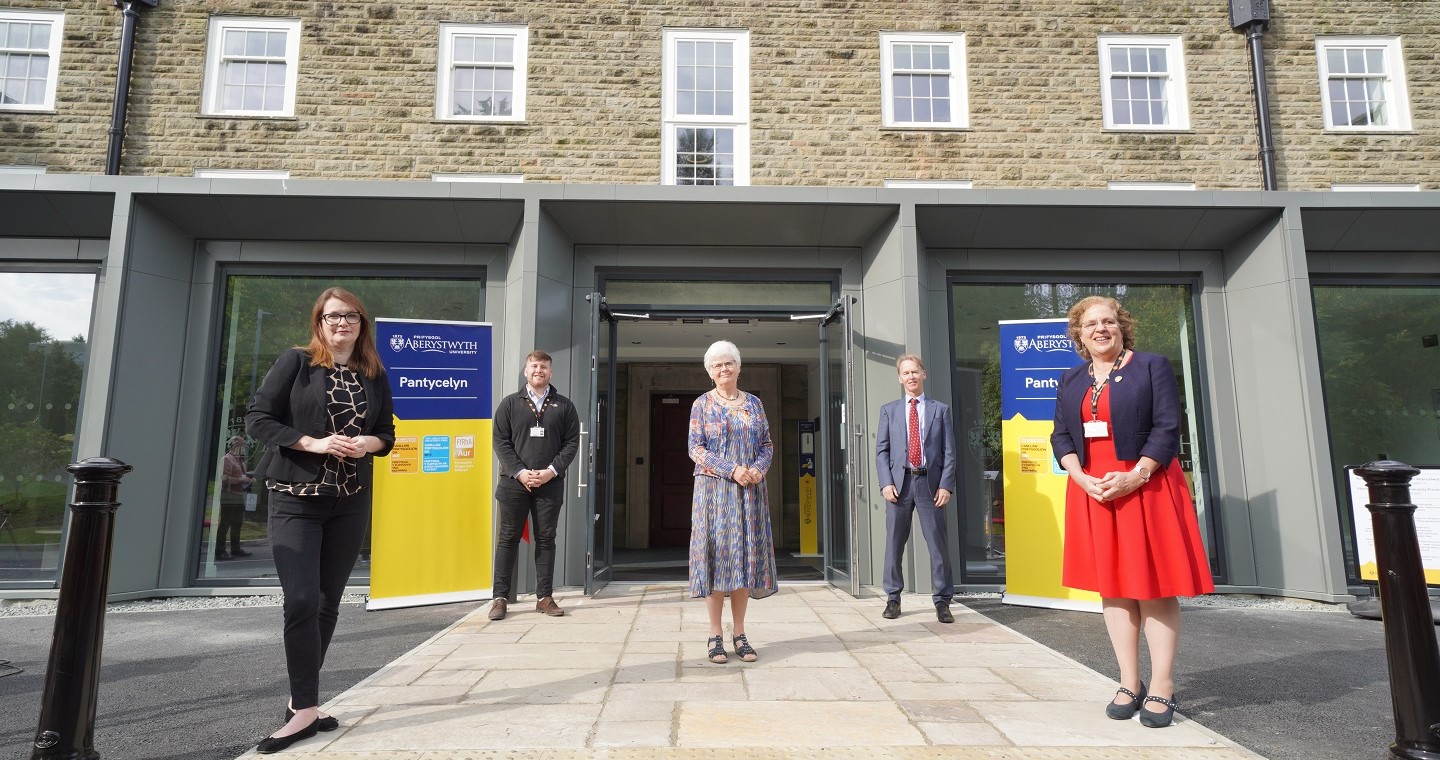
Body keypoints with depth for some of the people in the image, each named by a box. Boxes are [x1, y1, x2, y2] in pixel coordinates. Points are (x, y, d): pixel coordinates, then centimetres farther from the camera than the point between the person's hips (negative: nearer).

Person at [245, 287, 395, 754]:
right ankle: (307, 709, 0)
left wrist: (369, 443, -9)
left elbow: (387, 433, 14)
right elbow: (258, 419, -5)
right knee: (301, 600, -11)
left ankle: (301, 700, 23)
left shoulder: (375, 377, 8)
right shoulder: (295, 362, -1)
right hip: (295, 498, -3)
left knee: (328, 602, 9)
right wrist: (312, 443, -17)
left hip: (351, 502, 4)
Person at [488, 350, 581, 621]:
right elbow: (500, 441, 1)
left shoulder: (563, 406, 8)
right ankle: (500, 597, 11)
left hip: (550, 484, 1)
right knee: (508, 538, 4)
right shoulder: (510, 403, 7)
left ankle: (544, 597, 12)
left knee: (546, 539, 5)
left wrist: (551, 471, -10)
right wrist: (520, 472, -11)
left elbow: (572, 442, 3)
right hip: (514, 482, 0)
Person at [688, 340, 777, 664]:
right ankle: (716, 635, 6)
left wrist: (758, 469, -11)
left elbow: (767, 445, 10)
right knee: (715, 554, -3)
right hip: (714, 489, -3)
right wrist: (733, 470, -16)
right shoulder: (702, 404, 3)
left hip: (750, 491, 3)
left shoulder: (754, 403, 11)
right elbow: (695, 448, -5)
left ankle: (739, 634, 13)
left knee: (746, 556, 3)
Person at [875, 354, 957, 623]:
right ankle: (893, 598, 18)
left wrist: (946, 485, -6)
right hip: (899, 483, 1)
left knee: (938, 544, 2)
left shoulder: (940, 410, 8)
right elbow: (881, 450, 6)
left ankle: (942, 601, 14)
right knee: (894, 543, 6)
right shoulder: (889, 410, 10)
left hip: (930, 483, -1)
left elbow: (949, 451, 4)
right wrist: (886, 483, -6)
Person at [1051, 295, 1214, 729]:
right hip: (1092, 493, 4)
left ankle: (1162, 688, 7)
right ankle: (1129, 684, 14)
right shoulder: (1071, 380, 13)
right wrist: (1083, 479, -9)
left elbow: (1168, 428, -7)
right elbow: (1060, 436, 8)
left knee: (1154, 587, -1)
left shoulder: (1152, 366, 2)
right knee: (1113, 588, 6)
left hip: (1145, 489, -4)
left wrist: (1135, 476, -17)